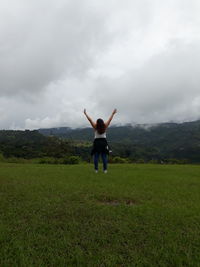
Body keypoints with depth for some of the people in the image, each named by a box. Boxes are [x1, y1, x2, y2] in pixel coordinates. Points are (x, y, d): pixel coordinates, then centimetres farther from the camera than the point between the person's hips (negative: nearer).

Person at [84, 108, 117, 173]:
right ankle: (105, 170, 3)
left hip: (96, 142, -1)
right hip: (104, 142, 1)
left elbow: (90, 119, -1)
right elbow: (110, 119, 6)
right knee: (104, 157, 3)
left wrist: (85, 113, 8)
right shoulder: (105, 126, -4)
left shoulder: (95, 127, -7)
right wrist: (113, 113, 18)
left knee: (96, 156, 3)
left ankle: (96, 169, 3)